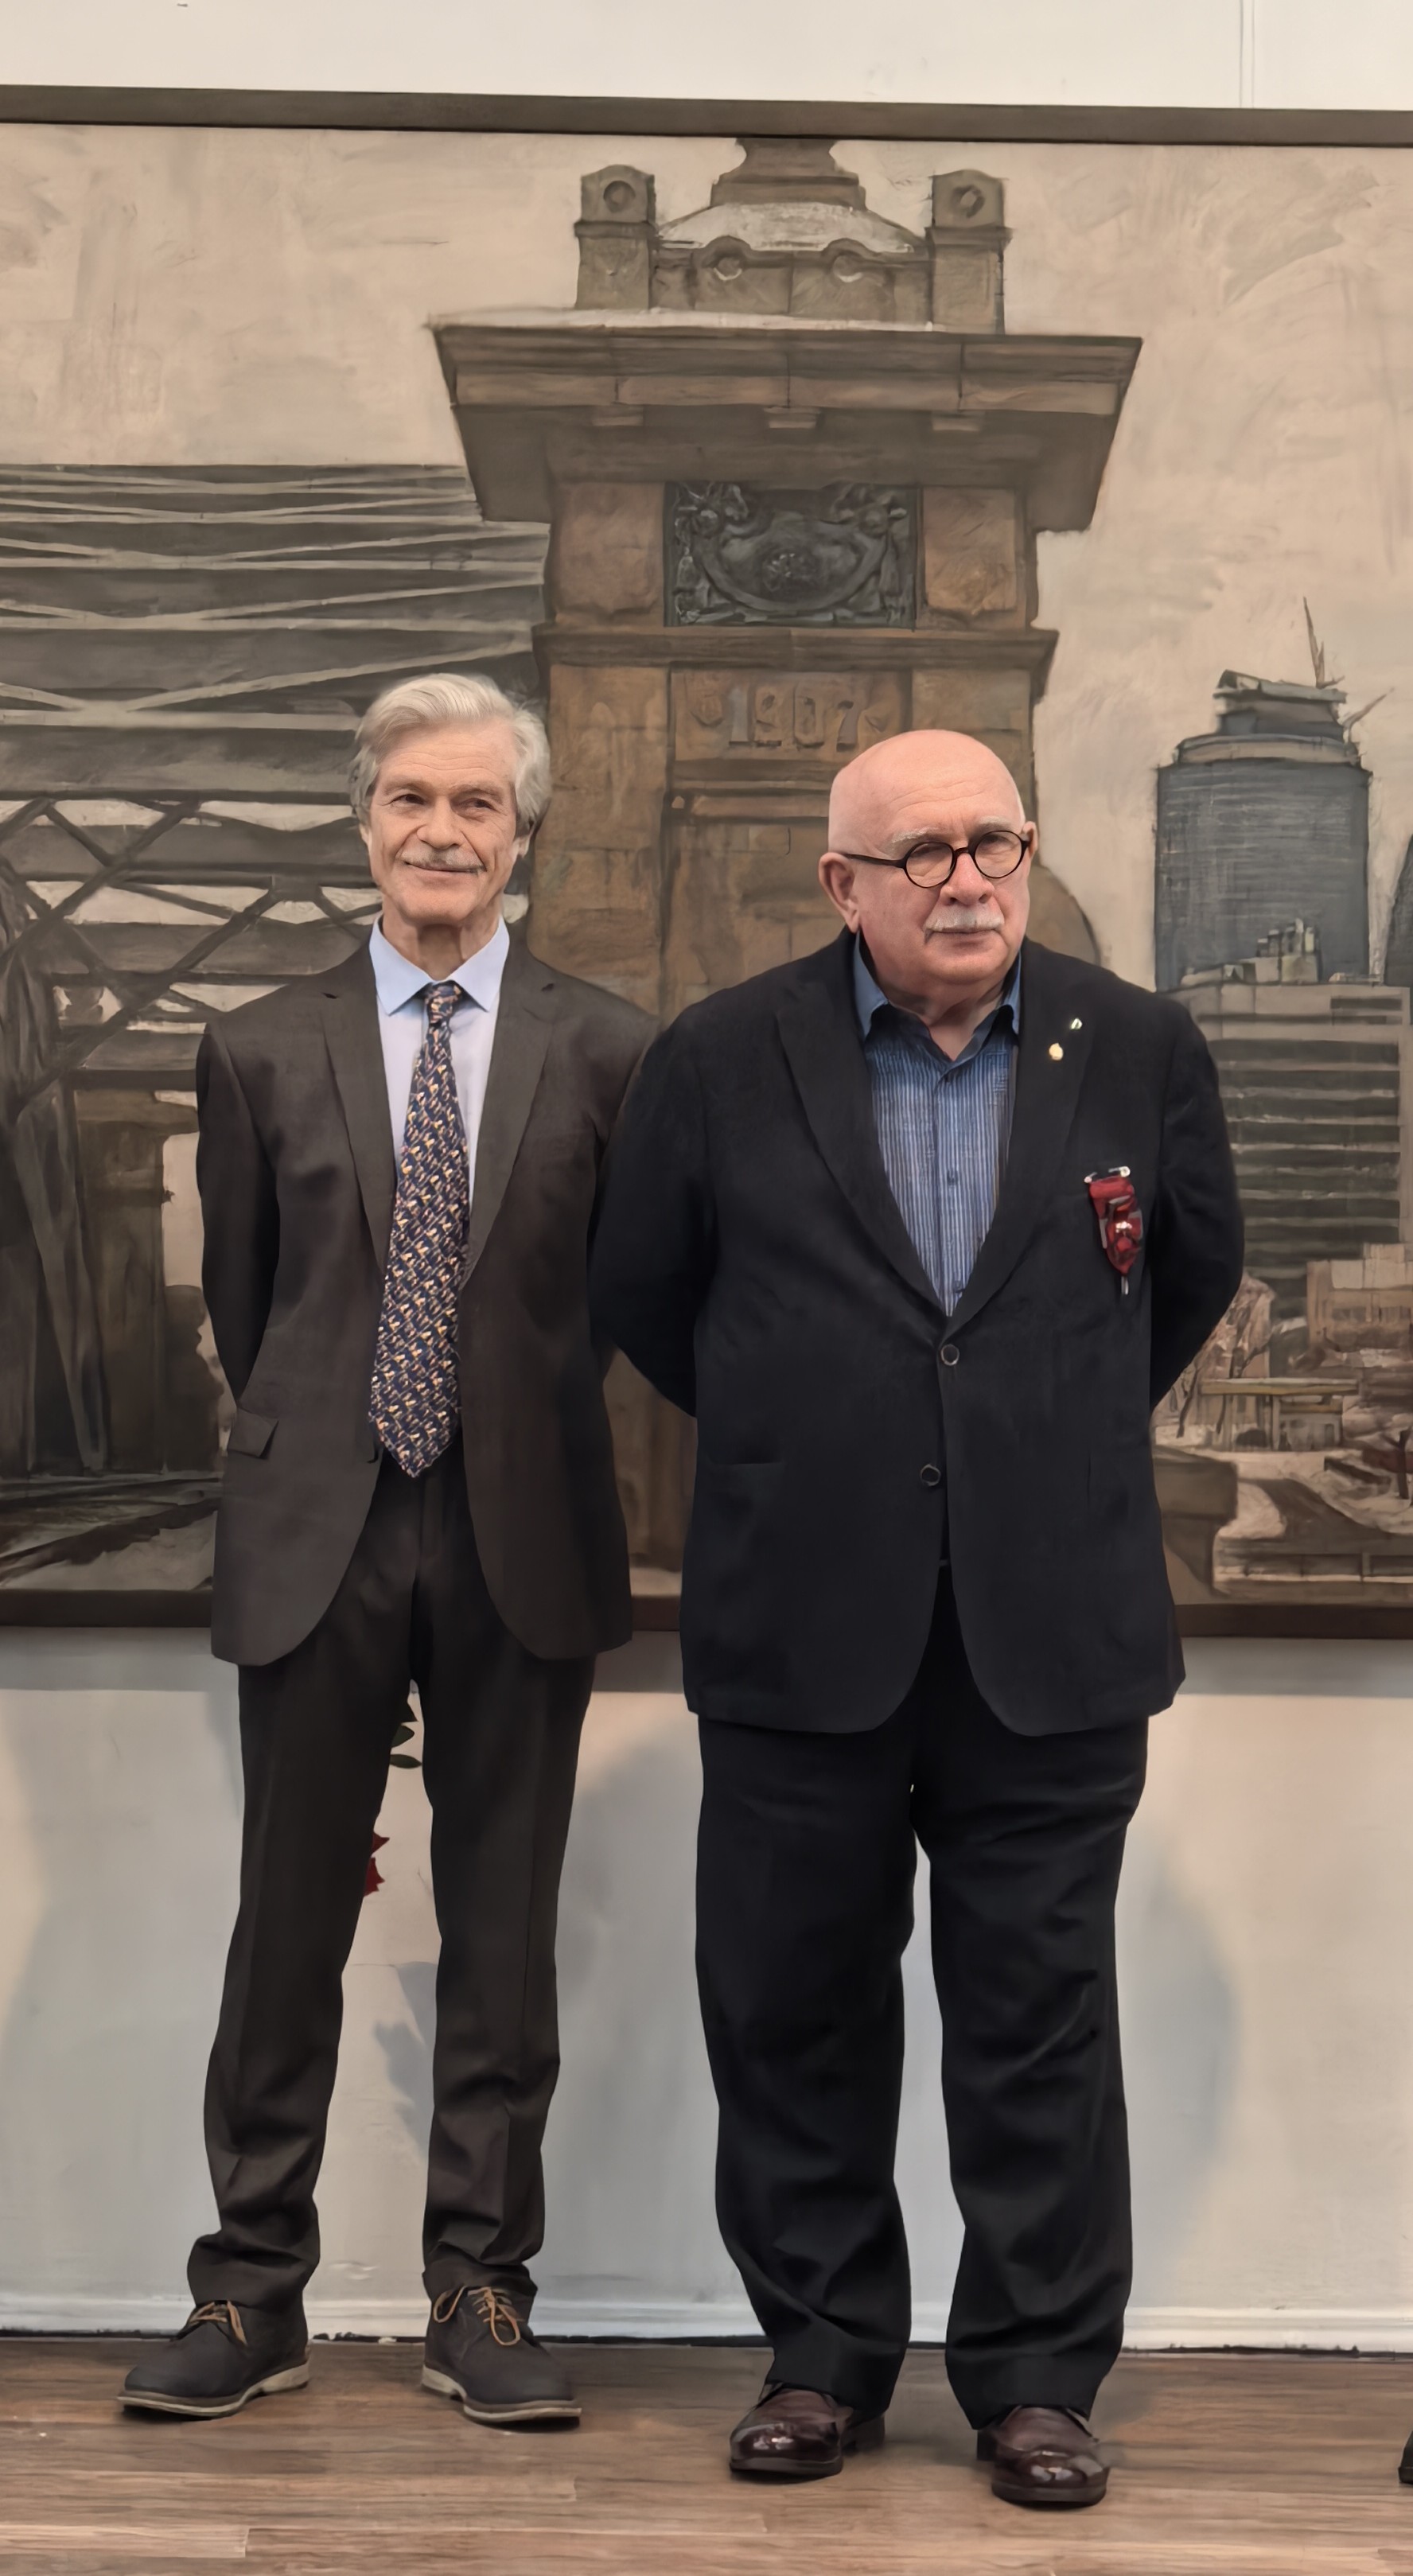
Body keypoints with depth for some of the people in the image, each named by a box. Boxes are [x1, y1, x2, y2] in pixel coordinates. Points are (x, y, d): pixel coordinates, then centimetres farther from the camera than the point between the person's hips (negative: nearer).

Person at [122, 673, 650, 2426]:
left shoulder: (604, 1051, 3)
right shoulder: (262, 1052, 6)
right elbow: (239, 1307, 12)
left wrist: (514, 1429, 7)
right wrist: (319, 1440, 11)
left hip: (521, 1545, 0)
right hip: (318, 1540, 1)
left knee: (503, 1933, 6)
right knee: (288, 1929, 5)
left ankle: (480, 2299, 17)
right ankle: (251, 2296, 17)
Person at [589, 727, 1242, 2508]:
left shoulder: (1140, 1053, 2)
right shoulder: (722, 1062, -1)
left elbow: (1192, 1274, 18)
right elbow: (638, 1294, 11)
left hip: (1051, 1640, 0)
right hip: (803, 1631, 0)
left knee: (1040, 2022, 6)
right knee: (794, 2014, 8)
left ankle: (1037, 2377, 18)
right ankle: (823, 2357, 24)